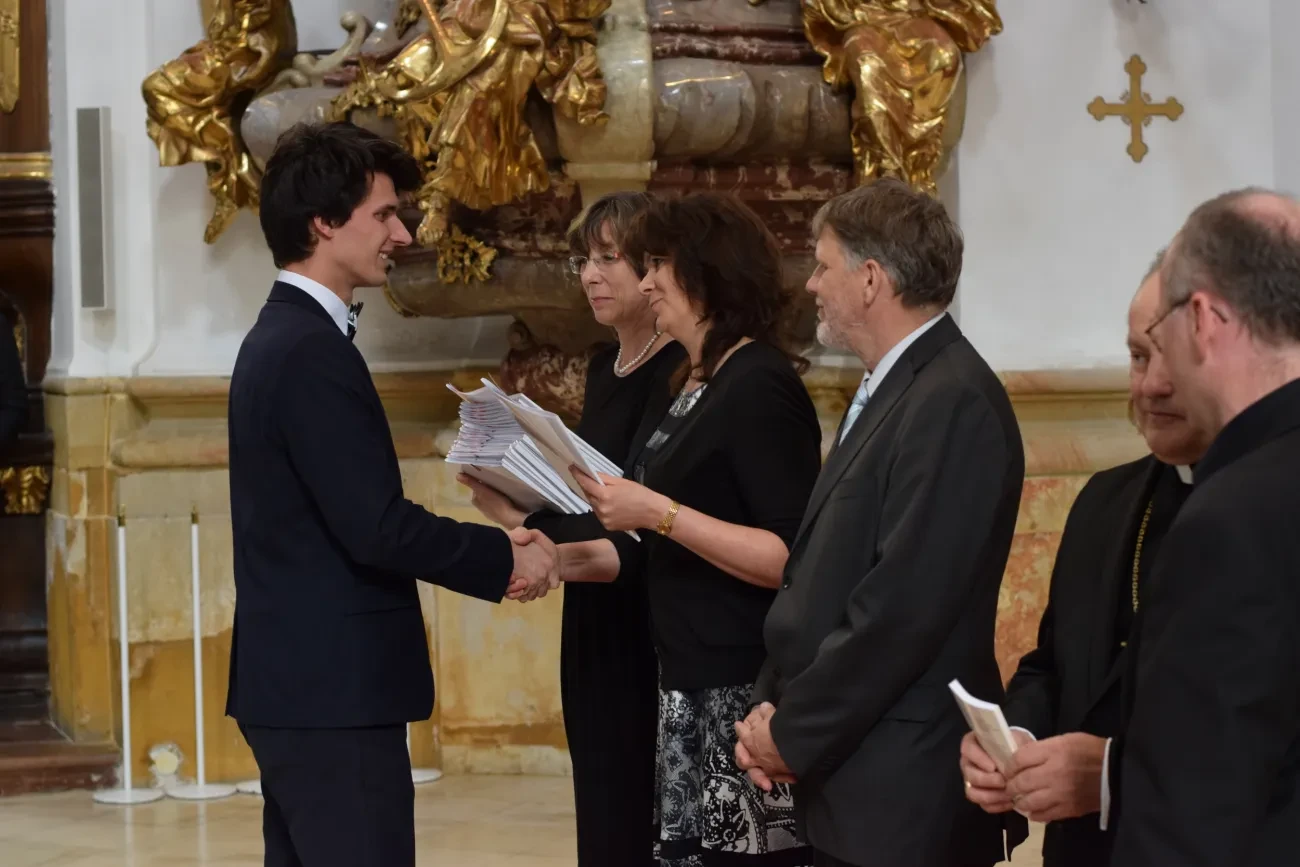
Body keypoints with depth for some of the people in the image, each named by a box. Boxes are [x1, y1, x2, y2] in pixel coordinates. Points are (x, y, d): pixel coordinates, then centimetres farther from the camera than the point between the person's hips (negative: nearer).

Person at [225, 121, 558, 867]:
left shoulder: (284, 337, 13)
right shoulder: (312, 351, -18)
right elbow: (375, 528, -22)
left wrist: (485, 552, 9)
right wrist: (507, 558, -9)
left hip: (300, 677, 10)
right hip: (333, 687, -10)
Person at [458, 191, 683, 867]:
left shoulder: (679, 372, -15)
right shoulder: (604, 367, 13)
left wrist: (529, 526, -25)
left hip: (650, 635, -9)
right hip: (598, 627, 9)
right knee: (604, 812, 11)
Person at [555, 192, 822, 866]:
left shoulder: (761, 386, -14)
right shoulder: (696, 385, 13)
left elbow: (792, 560, -21)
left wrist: (659, 514, -24)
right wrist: (573, 559, 7)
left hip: (741, 693, -9)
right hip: (688, 684, 9)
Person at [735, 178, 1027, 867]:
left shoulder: (954, 403, -17)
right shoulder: (887, 390, 14)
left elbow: (903, 608, -22)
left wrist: (794, 734, -14)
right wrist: (771, 706, 3)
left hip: (903, 791, -9)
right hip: (847, 780, 9)